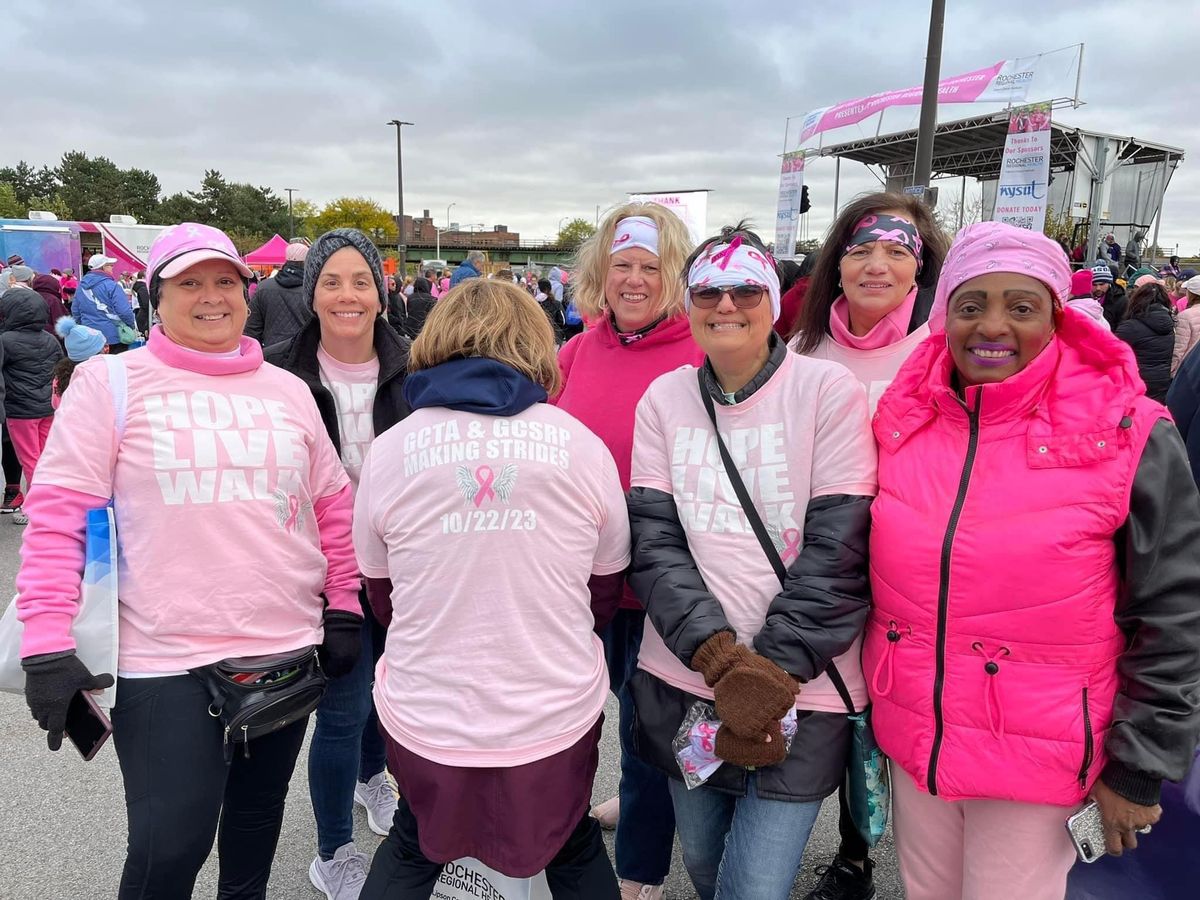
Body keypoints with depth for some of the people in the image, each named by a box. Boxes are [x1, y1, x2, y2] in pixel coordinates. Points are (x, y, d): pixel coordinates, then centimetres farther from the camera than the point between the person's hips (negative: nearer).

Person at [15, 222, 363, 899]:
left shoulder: (288, 390, 8)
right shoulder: (110, 382, -2)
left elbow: (333, 504, 12)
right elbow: (59, 512, -6)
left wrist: (344, 607, 9)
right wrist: (47, 644, -12)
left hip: (290, 648, 4)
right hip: (168, 663, -3)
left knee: (259, 812, 20)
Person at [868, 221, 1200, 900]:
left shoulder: (1127, 435, -12)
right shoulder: (904, 419, -2)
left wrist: (1138, 769, -5)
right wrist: (874, 693, 13)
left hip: (1038, 762, -3)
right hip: (910, 740, 4)